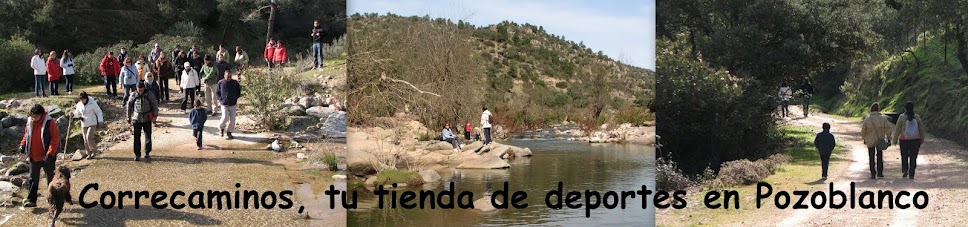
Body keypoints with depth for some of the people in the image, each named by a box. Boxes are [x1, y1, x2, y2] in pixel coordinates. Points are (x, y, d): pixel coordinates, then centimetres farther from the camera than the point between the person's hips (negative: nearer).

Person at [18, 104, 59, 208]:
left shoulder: (49, 122, -15)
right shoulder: (30, 122, 0)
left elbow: (55, 138, -16)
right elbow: (27, 135, 16)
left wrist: (50, 153, -22)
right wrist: (23, 144, -2)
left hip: (46, 157, -4)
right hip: (33, 157, 4)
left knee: (51, 178, 11)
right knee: (33, 178, 6)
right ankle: (31, 200, 7)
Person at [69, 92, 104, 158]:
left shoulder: (93, 103, -12)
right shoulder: (79, 105, 1)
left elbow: (99, 112, -5)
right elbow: (77, 114, 14)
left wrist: (100, 120, -19)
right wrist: (73, 114, -8)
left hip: (92, 123, -5)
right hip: (84, 124, 5)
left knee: (89, 137, -18)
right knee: (85, 140, 5)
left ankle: (94, 150, 5)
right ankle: (89, 153, 18)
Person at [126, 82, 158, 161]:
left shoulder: (149, 95, -4)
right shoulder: (133, 96, -3)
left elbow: (155, 104, 1)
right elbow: (128, 106, 7)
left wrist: (155, 115, -8)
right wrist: (128, 118, 9)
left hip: (147, 119, 0)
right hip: (137, 119, 0)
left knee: (148, 136, 7)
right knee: (137, 137, -5)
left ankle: (147, 153, 22)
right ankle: (137, 155, -1)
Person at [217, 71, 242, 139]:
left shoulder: (235, 83, -1)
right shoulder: (221, 83, -3)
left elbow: (239, 91, 15)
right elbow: (217, 92, 9)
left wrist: (236, 98, 5)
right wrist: (220, 99, -1)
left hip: (233, 104, 2)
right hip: (224, 104, -2)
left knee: (232, 119, 0)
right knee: (225, 118, -13)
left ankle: (229, 132, 15)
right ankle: (221, 128, 17)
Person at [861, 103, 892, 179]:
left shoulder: (867, 119, -10)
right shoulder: (883, 118, -10)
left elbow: (863, 131, -3)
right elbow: (888, 130, -9)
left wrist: (864, 139, 11)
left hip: (870, 141, -1)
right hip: (880, 141, 1)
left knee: (871, 158, 9)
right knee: (879, 156, 18)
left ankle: (873, 173, 5)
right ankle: (880, 172, 18)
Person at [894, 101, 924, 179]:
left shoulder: (902, 117, -7)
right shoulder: (917, 117, -1)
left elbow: (897, 129, -5)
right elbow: (921, 129, 6)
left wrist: (895, 140, 2)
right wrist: (922, 139, 18)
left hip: (904, 140, -1)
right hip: (915, 140, 1)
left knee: (904, 156, 17)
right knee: (913, 157, 6)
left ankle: (905, 170, 3)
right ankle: (911, 174, 1)